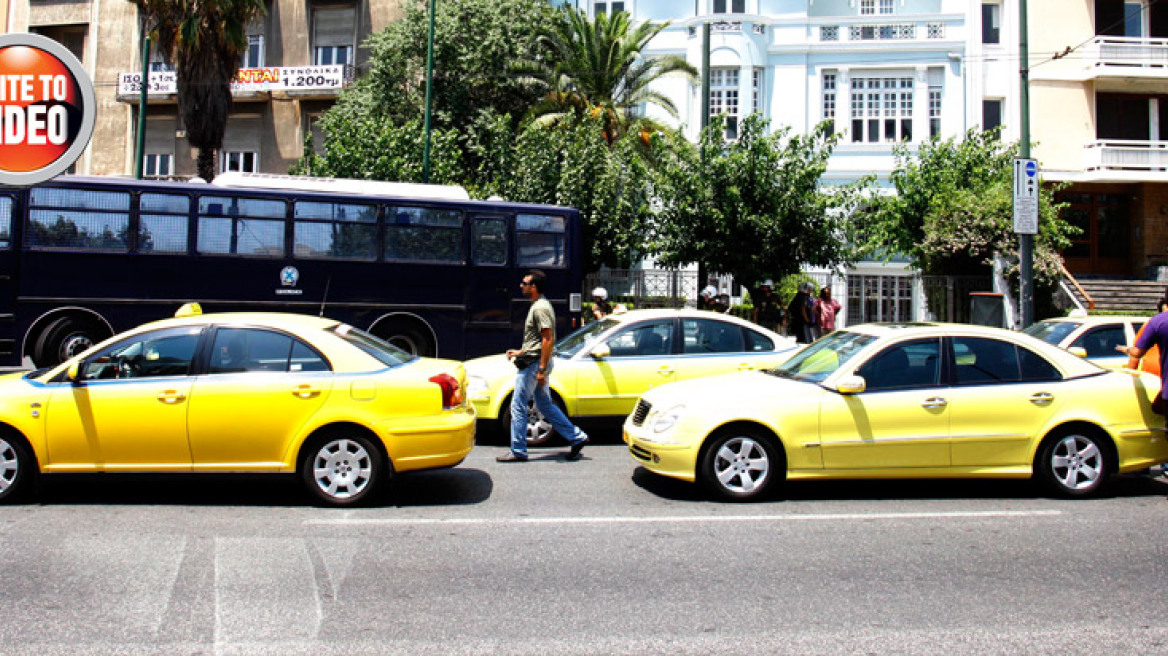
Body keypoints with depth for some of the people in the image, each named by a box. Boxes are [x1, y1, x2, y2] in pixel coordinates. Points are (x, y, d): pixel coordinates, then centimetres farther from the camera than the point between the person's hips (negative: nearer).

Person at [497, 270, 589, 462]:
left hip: (535, 364, -10)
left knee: (518, 406, -3)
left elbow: (548, 339, -22)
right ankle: (577, 437, 16)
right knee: (545, 405, 15)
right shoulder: (538, 305, 16)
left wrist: (542, 369, -24)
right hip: (534, 362, 10)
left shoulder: (540, 307, -16)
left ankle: (518, 451, 4)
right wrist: (519, 352, 22)